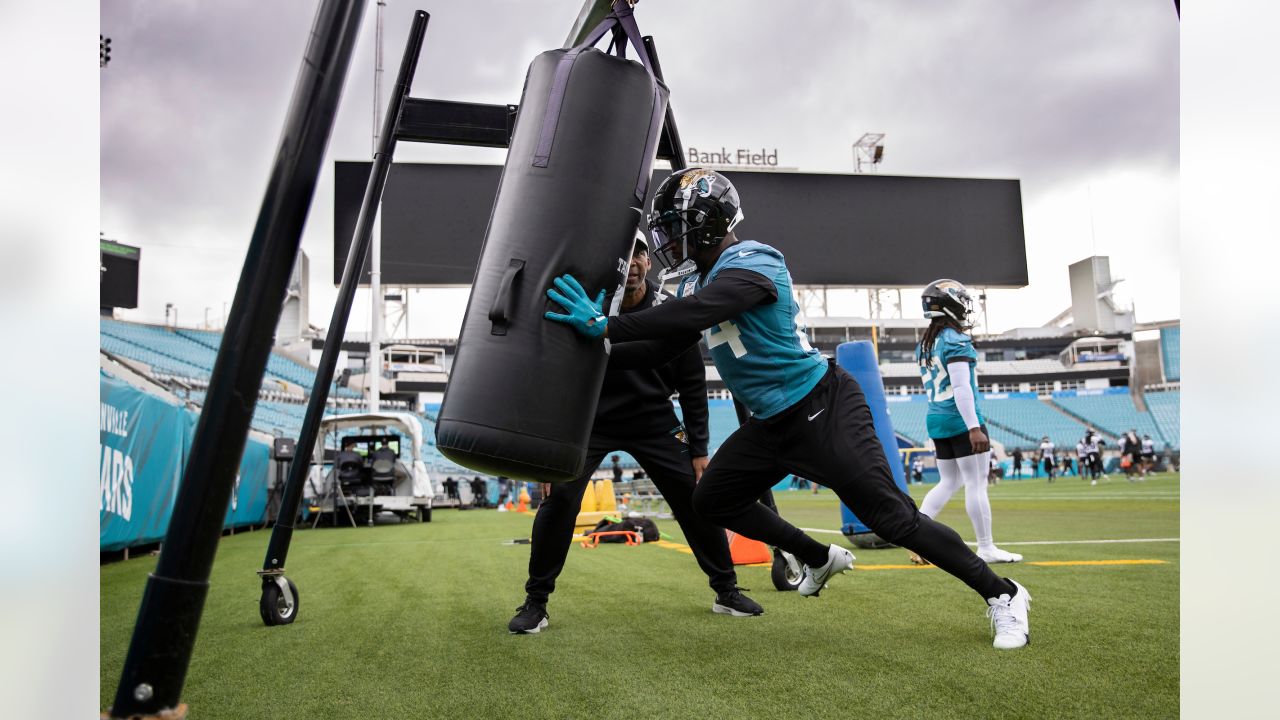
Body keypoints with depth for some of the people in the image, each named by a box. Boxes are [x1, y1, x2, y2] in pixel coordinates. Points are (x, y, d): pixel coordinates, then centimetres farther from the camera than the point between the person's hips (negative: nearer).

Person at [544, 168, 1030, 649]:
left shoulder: (751, 264, -21)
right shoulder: (697, 279, 7)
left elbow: (692, 316, -37)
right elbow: (664, 344, 8)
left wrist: (606, 327, -36)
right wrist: (596, 333, -2)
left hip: (822, 410, -9)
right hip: (771, 423, 9)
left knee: (892, 517, -7)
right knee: (712, 499, 14)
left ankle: (1002, 595, 12)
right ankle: (821, 559, 30)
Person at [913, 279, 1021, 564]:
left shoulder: (924, 345, 12)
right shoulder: (956, 341, -13)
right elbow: (961, 387, -20)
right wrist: (974, 427, -22)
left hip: (936, 420, 8)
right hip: (961, 421, -8)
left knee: (948, 482, 16)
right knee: (976, 484, 0)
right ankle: (986, 548, 7)